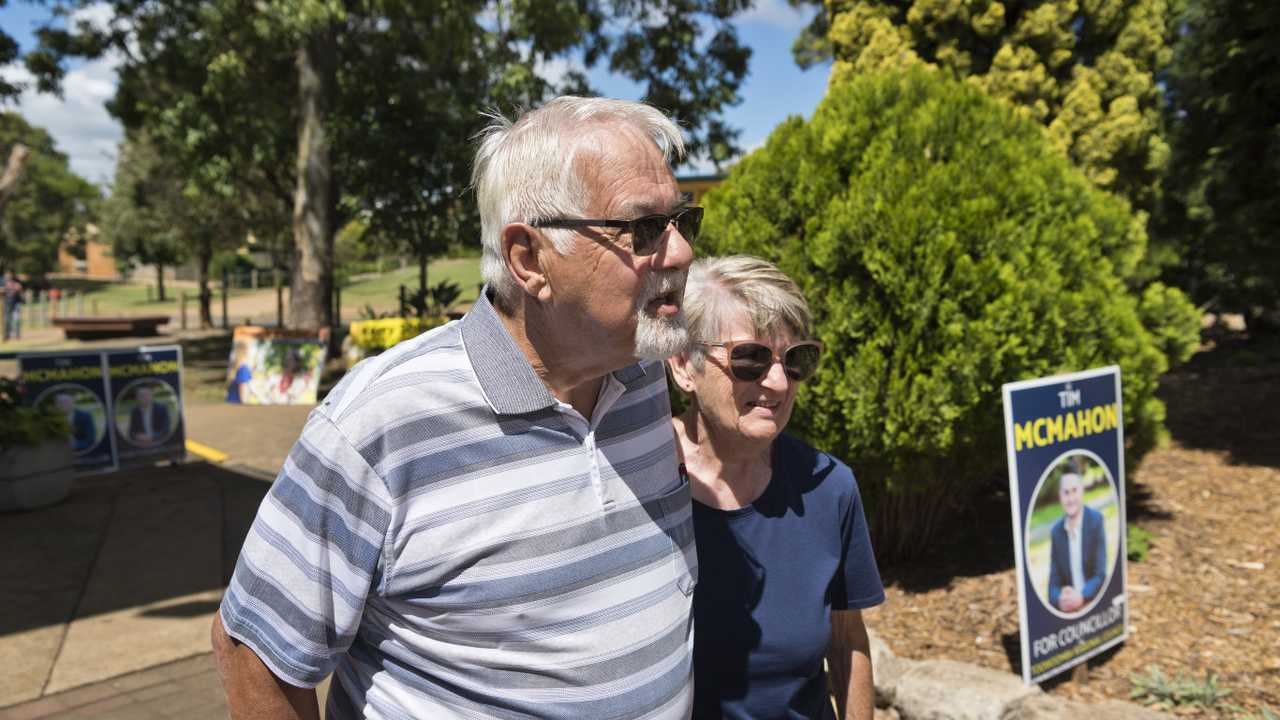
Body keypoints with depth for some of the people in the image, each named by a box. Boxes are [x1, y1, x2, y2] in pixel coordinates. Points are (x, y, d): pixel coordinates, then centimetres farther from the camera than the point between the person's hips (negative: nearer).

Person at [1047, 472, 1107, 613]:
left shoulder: (1096, 520, -5)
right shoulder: (1056, 531, 3)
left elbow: (1101, 574, -7)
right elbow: (1053, 583, 3)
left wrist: (1081, 596, -23)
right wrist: (1060, 599, -18)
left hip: (1096, 604, -2)